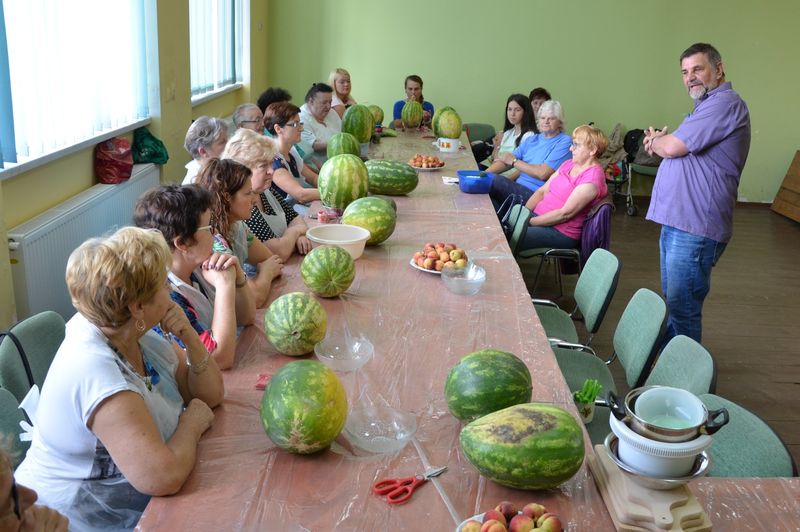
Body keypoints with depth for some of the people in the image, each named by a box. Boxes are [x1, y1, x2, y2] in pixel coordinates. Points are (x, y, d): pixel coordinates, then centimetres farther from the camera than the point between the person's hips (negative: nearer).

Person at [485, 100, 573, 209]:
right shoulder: (532, 139, 20)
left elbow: (543, 173, -13)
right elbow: (505, 159, 12)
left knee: (494, 181, -26)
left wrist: (514, 161, -1)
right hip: (518, 188, 7)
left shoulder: (564, 142, -3)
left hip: (534, 194, -7)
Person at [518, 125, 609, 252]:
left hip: (561, 232, -8)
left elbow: (565, 213, -19)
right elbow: (542, 191, 12)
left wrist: (529, 221, -17)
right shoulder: (569, 164, 12)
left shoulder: (592, 177, -14)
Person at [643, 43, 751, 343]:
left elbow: (672, 147, -18)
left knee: (683, 307, -3)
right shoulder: (709, 105, 21)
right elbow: (675, 150, 24)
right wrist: (659, 141, 2)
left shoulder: (725, 104, -13)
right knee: (673, 300, 19)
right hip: (676, 222, 11)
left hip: (694, 228, -11)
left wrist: (655, 141, 4)